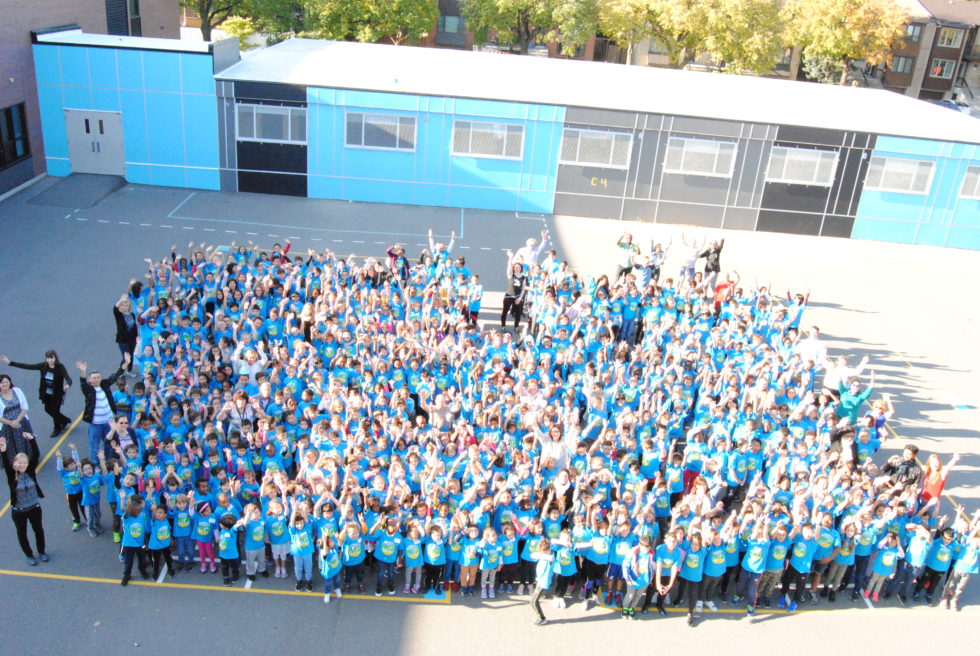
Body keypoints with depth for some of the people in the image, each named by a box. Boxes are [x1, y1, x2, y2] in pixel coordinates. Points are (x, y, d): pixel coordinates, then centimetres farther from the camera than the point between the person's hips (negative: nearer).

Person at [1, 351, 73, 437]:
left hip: (57, 394, -6)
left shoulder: (60, 367, -24)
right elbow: (28, 366, -7)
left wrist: (67, 385, -59)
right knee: (48, 409, 19)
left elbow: (68, 378, -34)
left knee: (55, 411, 8)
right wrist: (10, 362, -10)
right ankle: (65, 421, 43)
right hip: (46, 393, 6)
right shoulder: (43, 366, -10)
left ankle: (57, 429, 36)